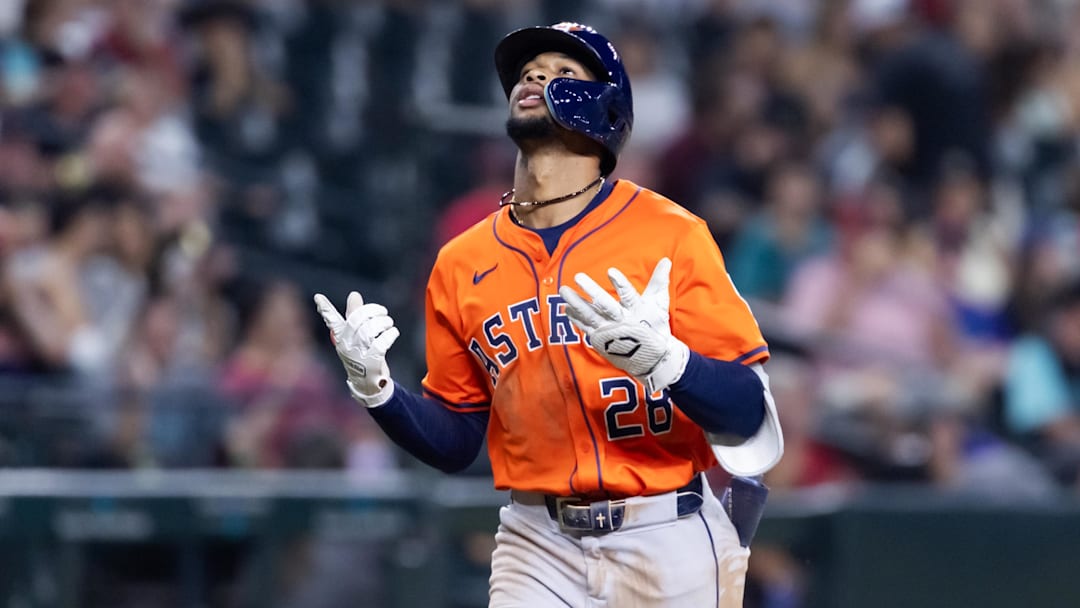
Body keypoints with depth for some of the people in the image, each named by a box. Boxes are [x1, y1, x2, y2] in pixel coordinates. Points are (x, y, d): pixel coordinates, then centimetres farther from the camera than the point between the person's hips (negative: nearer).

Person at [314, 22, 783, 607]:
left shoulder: (670, 235, -5)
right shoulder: (460, 264, 7)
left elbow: (748, 416, -9)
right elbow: (455, 443, 14)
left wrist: (664, 360, -27)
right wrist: (375, 389, -4)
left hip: (668, 543, -3)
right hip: (540, 548, 3)